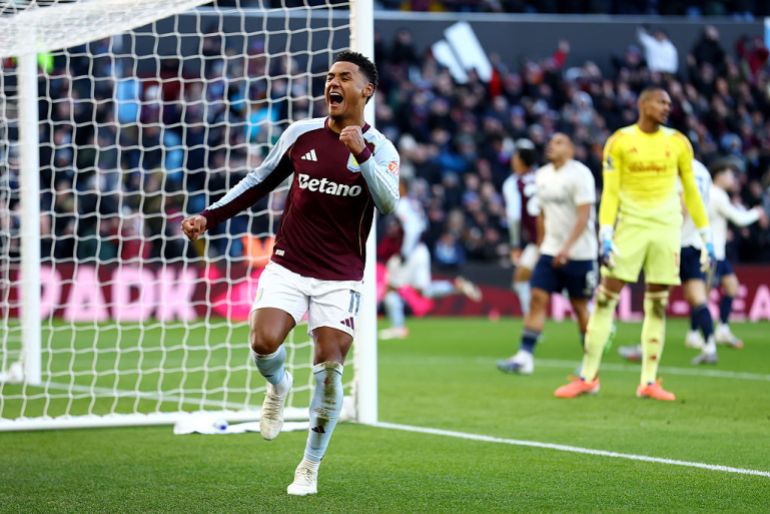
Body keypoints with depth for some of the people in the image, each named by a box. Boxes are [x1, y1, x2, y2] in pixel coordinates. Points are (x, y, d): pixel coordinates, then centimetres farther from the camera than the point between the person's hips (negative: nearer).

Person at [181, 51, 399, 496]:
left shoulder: (379, 149, -4)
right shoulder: (301, 134, 4)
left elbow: (389, 202, -22)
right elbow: (261, 181, 17)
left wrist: (361, 155, -35)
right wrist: (210, 217, 11)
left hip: (340, 277, -1)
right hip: (288, 266, 2)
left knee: (329, 369, -8)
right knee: (264, 343, -22)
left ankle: (310, 468, 9)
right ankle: (279, 385, 15)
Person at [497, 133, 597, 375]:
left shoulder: (580, 174, -11)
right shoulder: (542, 176, 10)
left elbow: (584, 215, -18)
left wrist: (567, 247, -26)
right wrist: (543, 244, 19)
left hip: (578, 252, -6)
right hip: (551, 250, 6)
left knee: (580, 307, 2)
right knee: (537, 298, -7)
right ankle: (525, 357, -11)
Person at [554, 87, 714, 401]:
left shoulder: (678, 143, 6)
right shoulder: (619, 142, -1)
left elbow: (691, 191, 11)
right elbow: (610, 192, -3)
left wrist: (706, 236, 9)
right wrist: (605, 234, -12)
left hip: (666, 227, 2)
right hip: (630, 224, -2)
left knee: (657, 304, 2)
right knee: (605, 298, -5)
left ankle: (649, 382, 7)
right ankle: (588, 377, 1)